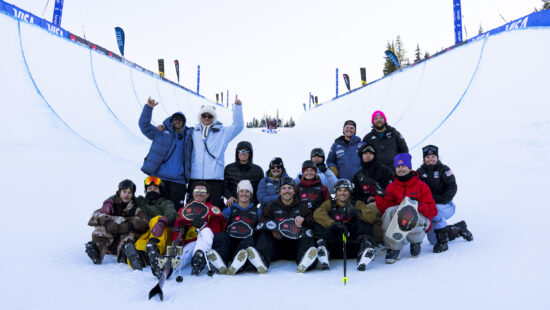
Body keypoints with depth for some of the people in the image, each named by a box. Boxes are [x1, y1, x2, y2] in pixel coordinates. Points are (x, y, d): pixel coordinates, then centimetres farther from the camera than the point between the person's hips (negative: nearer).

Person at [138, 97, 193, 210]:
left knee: (175, 209, -1)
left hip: (178, 180, 1)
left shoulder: (188, 136, 16)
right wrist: (148, 107, -4)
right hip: (159, 177, -1)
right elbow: (144, 125, 6)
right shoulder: (161, 133, 11)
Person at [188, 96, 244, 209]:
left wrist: (237, 107, -8)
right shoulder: (193, 132, 16)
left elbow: (238, 126, 2)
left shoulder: (222, 132, 10)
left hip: (215, 177, -2)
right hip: (195, 177, 2)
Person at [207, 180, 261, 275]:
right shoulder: (230, 209, 21)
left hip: (246, 242, 0)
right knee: (220, 235, -27)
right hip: (229, 241, 1)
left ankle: (235, 265, -57)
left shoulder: (256, 211, 21)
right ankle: (221, 264, -50)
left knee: (249, 240, -32)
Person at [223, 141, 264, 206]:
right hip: (233, 204, 0)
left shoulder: (258, 170, 10)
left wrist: (253, 202, -3)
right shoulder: (229, 168, 10)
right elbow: (224, 186, 7)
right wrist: (229, 197, -12)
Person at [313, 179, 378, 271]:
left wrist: (357, 212, -29)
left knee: (364, 220, -14)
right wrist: (333, 224, -29)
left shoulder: (357, 204, 11)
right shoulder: (330, 204, 11)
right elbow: (317, 214, -12)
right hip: (334, 249, 0)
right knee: (319, 222, -15)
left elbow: (372, 216, -8)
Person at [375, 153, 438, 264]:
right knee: (390, 212, -28)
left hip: (419, 220, -2)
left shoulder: (421, 185, 3)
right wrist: (379, 196, -11)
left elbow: (432, 210, -3)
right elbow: (385, 209, 4)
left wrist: (417, 205, -21)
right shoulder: (391, 187, 11)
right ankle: (393, 248, -17)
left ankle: (416, 241, 0)